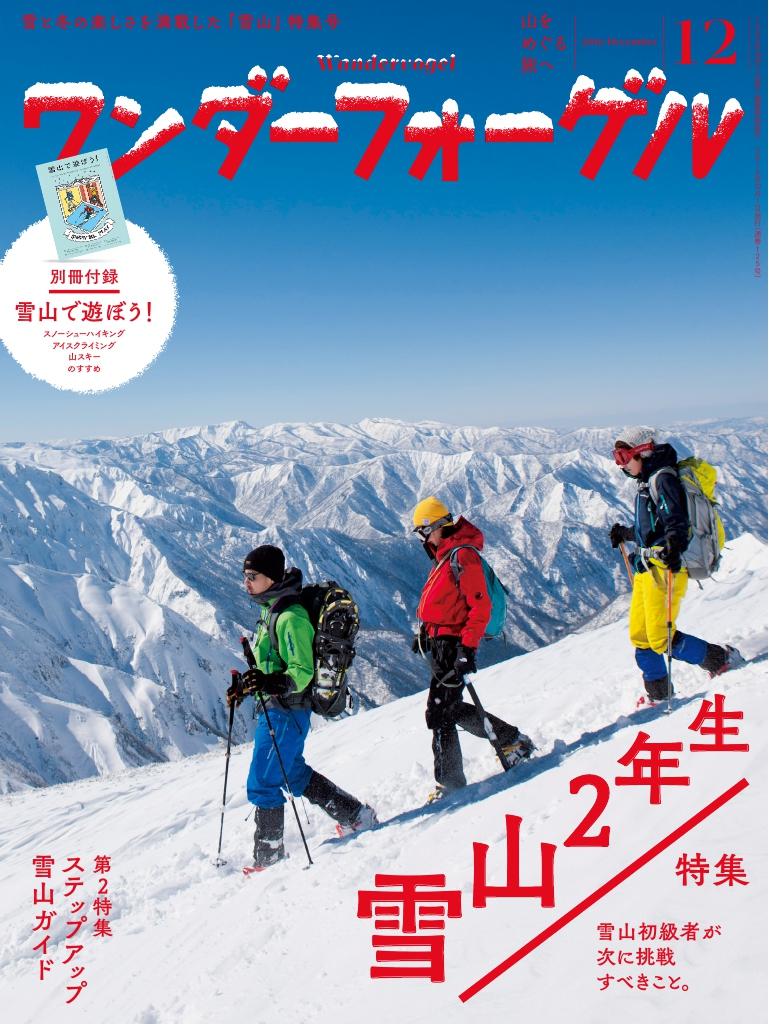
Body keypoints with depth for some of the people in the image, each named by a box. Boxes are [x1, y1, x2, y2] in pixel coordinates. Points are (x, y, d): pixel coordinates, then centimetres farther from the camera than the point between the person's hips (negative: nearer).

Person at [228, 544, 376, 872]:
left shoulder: (290, 617, -20)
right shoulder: (272, 610, 11)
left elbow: (302, 673, -21)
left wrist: (270, 683, -36)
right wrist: (246, 683, 13)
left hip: (286, 711, -10)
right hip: (271, 708, 10)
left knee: (262, 783, -1)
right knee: (294, 774, 21)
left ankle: (268, 854, 15)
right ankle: (356, 814, 33)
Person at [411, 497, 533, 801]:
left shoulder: (463, 555, -15)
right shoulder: (444, 556, 15)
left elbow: (480, 607, -19)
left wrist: (467, 648, -23)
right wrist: (426, 631, 22)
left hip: (453, 644, -10)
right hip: (440, 642, 10)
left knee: (439, 713, -8)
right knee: (451, 708, 15)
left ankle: (449, 783, 1)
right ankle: (512, 740, 27)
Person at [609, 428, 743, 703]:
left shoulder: (664, 479, -10)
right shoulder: (647, 482, 19)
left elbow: (675, 521, -23)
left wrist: (673, 546, -42)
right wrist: (625, 533, 41)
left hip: (664, 567, -10)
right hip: (646, 567, 10)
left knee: (661, 638, -11)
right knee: (639, 635, 9)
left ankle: (721, 658, 7)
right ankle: (658, 693, 21)